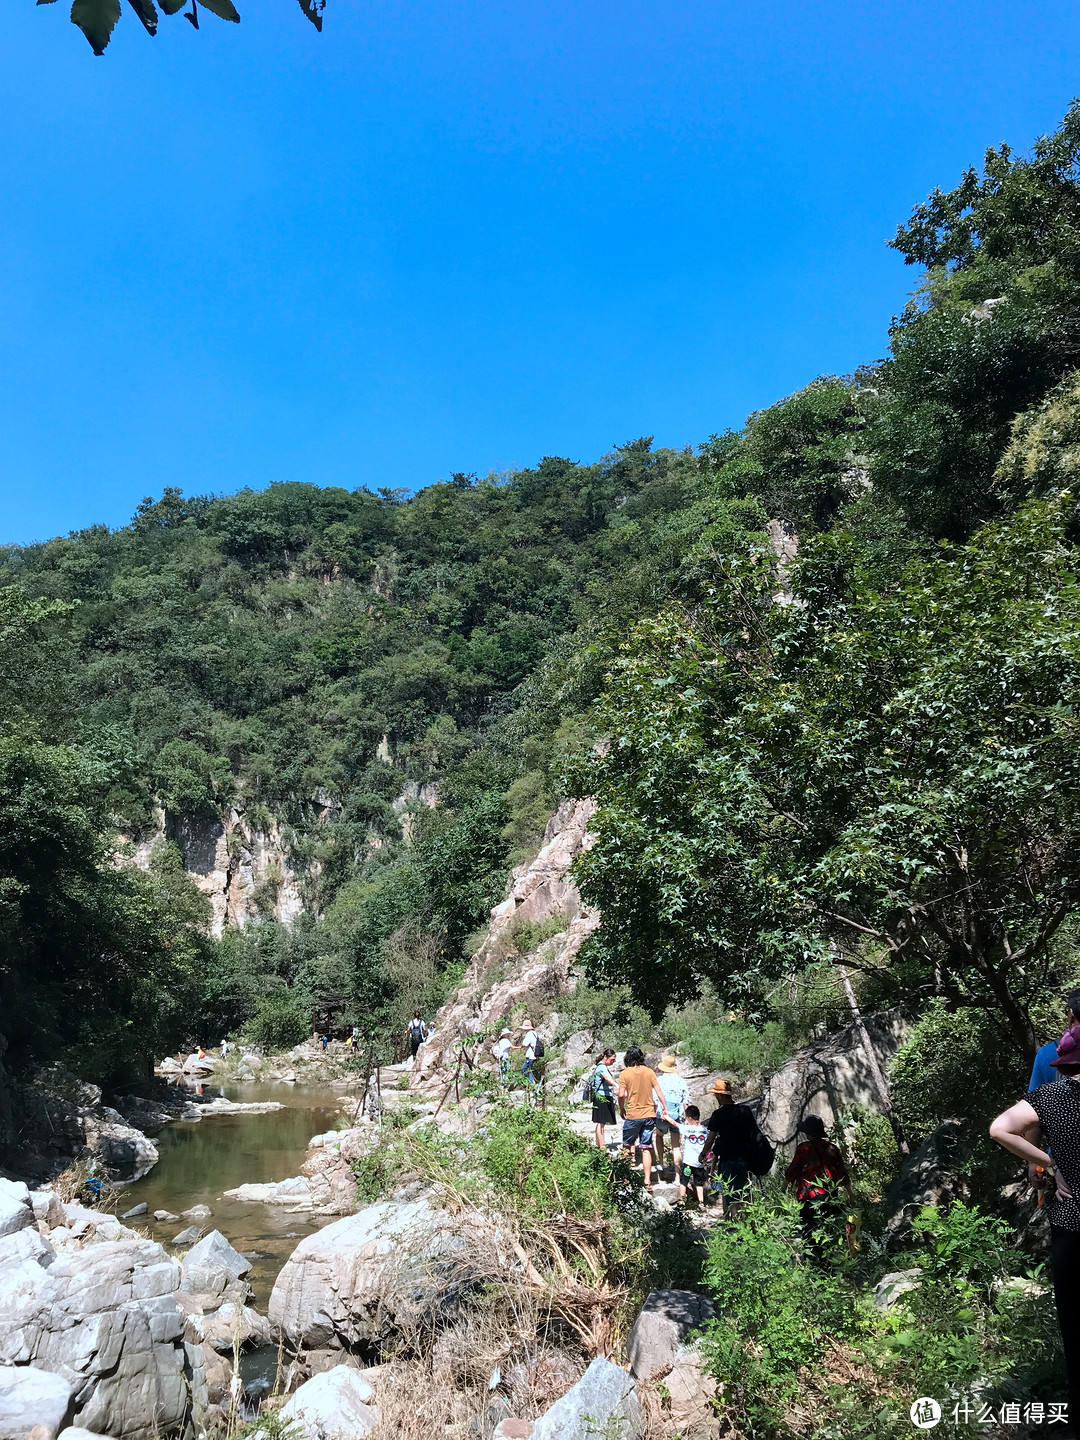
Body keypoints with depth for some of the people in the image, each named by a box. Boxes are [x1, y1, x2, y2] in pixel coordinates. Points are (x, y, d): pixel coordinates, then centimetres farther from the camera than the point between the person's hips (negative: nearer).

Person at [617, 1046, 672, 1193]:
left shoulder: (625, 1074, -7)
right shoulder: (649, 1072, 1)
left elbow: (621, 1094, -12)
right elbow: (659, 1092, -1)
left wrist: (621, 1109, 4)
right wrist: (665, 1109, 4)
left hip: (632, 1115, -2)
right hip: (649, 1115, 3)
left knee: (627, 1145, 16)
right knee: (646, 1149, 5)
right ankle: (647, 1182, 1)